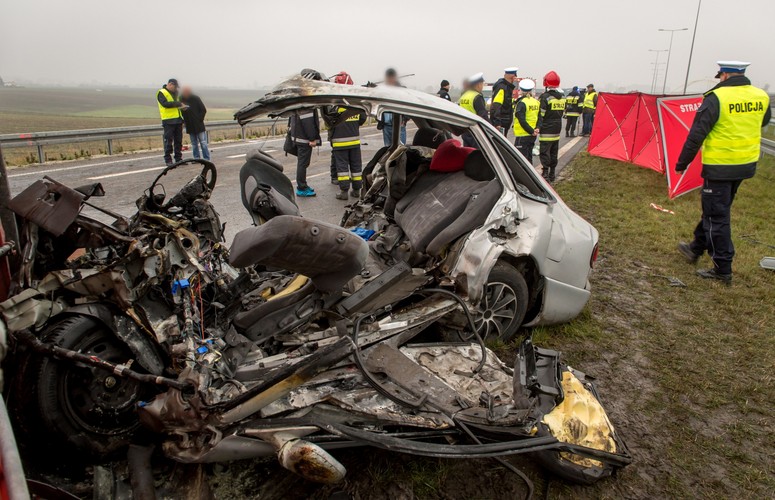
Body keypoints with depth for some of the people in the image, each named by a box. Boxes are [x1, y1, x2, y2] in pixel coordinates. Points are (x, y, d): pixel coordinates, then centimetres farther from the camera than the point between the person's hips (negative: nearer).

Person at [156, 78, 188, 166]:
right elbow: (165, 103, -20)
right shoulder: (161, 93, -5)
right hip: (168, 120, -7)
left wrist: (182, 107, 7)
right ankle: (168, 160, 0)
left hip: (178, 120, 7)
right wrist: (178, 104, -21)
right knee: (168, 141, -4)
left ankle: (178, 158, 15)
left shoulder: (175, 93, 20)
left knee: (178, 141, 9)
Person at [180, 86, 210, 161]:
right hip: (190, 126, 4)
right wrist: (184, 120, 0)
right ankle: (196, 158, 13)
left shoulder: (195, 98, -5)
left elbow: (204, 110, -4)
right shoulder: (181, 100, 3)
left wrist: (200, 119, -9)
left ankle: (206, 159, 1)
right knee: (194, 144, 8)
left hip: (199, 126, -4)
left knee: (203, 142, -2)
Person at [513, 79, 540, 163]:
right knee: (529, 157, 18)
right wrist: (537, 129, -3)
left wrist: (531, 131, -13)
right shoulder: (536, 102, 9)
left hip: (523, 135, -8)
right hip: (532, 136, 8)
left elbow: (522, 121, -19)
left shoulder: (521, 103, -14)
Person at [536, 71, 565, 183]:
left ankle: (545, 174, -8)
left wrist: (538, 127, -15)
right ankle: (552, 174, 22)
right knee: (554, 153, 14)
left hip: (546, 130, -7)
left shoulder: (545, 97, -13)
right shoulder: (562, 98, 11)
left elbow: (541, 114, -16)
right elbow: (562, 113, 16)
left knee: (545, 153, -5)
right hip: (557, 130, 7)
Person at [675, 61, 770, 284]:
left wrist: (682, 163, -8)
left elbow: (696, 135, -16)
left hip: (719, 167, -7)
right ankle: (696, 248, 37)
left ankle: (722, 269, 6)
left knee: (717, 216, 1)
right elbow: (763, 121, 24)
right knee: (714, 209, 21)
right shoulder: (762, 97, 4)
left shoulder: (716, 98, -16)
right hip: (747, 165, 7)